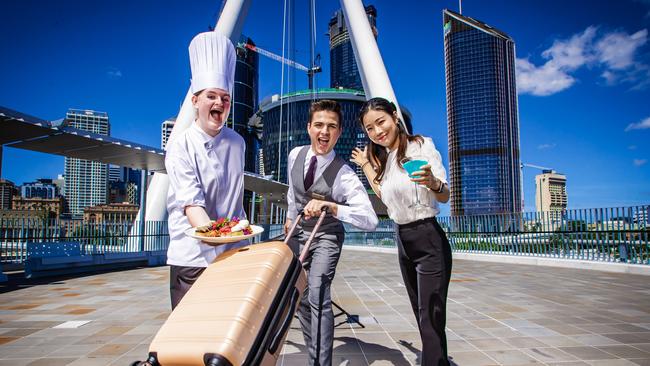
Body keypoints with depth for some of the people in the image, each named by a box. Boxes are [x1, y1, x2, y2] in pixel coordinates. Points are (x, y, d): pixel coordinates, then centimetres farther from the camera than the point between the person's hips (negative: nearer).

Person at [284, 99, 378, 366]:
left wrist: (330, 206, -46)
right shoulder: (295, 155, -12)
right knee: (300, 297, 13)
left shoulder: (344, 175, -27)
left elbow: (370, 221, -37)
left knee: (318, 296, -21)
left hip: (326, 236, -5)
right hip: (297, 232, 6)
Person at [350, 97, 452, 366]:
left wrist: (433, 182, -36)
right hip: (403, 241, 8)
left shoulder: (421, 146, -11)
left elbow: (445, 197, -14)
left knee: (431, 320, -8)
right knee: (422, 317, 16)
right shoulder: (384, 158, 11)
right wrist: (366, 165, 23)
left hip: (429, 241, -8)